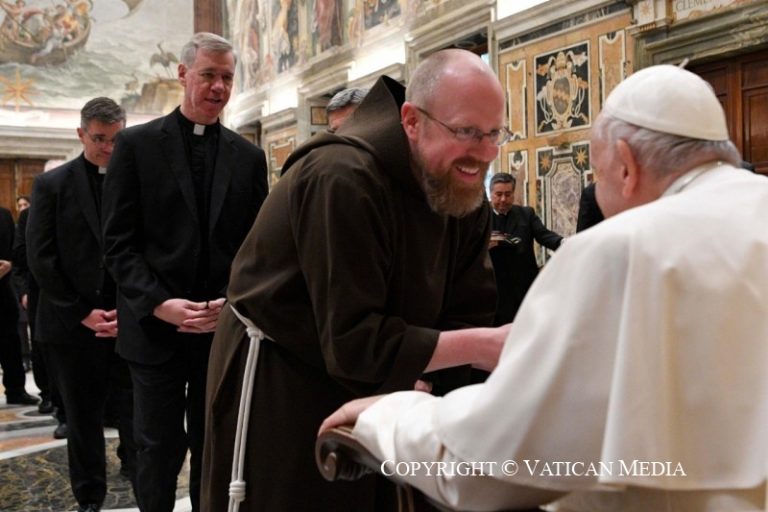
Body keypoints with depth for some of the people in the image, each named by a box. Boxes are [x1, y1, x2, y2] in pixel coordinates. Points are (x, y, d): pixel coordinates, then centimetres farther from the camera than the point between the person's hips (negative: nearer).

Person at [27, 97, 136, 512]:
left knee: (139, 418, 0)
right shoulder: (52, 184, 3)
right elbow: (41, 258, -2)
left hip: (131, 322, 0)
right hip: (75, 324, 0)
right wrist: (82, 314, -8)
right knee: (83, 420, 11)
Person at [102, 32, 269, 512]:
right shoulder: (137, 144, 0)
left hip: (224, 328, 2)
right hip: (156, 328, -2)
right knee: (160, 447, 7)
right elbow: (119, 242, -4)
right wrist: (159, 304, -15)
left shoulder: (249, 156, 8)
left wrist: (234, 301, -8)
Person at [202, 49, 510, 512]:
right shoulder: (343, 179, -29)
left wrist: (422, 383, -23)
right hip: (276, 386, -7)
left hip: (371, 387, 7)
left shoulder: (466, 194, -5)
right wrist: (481, 346, -35)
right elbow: (353, 343, -32)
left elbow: (469, 315, -5)